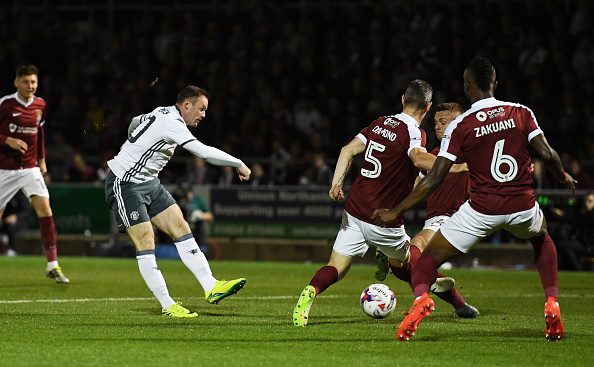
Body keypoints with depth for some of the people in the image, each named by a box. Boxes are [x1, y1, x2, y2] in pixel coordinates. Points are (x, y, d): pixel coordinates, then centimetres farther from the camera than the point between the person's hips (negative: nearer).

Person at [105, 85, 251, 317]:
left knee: (180, 227, -1)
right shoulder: (171, 123, -22)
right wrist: (239, 165, -17)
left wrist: (133, 149, 45)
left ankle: (211, 287, -7)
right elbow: (204, 152, -28)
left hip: (149, 183, 10)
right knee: (145, 241, -12)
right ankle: (167, 305, -10)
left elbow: (135, 123, 29)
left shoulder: (163, 114, 8)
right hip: (124, 184, -10)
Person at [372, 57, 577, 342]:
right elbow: (547, 154, -4)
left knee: (430, 256, 9)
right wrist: (563, 177, 19)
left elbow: (435, 178, -7)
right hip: (522, 206, 3)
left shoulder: (459, 126, -5)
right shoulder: (521, 113, 0)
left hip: (482, 209, -3)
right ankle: (552, 303, 18)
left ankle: (420, 297, -24)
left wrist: (396, 212, -1)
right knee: (542, 238, 36)